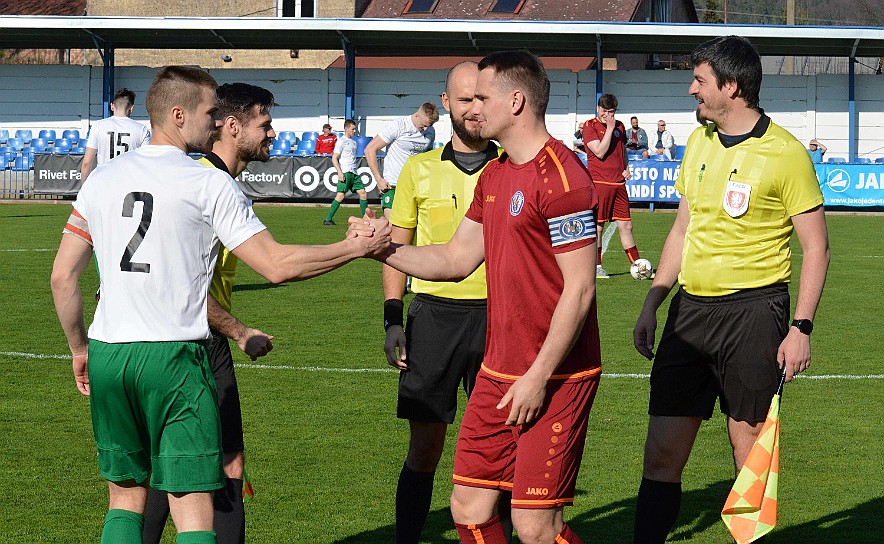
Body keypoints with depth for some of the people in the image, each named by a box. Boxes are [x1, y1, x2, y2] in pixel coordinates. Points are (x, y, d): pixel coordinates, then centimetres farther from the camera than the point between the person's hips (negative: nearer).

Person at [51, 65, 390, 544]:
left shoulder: (102, 179, 8)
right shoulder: (210, 184, -6)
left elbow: (62, 276, 10)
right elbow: (276, 265, -7)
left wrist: (79, 348, 22)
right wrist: (357, 248, 1)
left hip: (107, 355, 5)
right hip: (173, 357, -5)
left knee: (126, 496, 16)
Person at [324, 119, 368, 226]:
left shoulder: (353, 142, 19)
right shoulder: (341, 141, -6)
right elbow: (334, 159, -10)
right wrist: (340, 173, -18)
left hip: (354, 173, 8)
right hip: (345, 173, -8)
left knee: (363, 193, 4)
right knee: (341, 195, -12)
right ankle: (328, 219, -9)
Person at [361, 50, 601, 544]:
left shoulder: (561, 175, -15)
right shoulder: (494, 175, 15)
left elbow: (579, 288, -18)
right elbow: (456, 258, 21)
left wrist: (538, 376, -18)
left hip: (553, 380, -9)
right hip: (497, 371, 9)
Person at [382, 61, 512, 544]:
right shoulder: (419, 169, 7)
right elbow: (397, 248, 12)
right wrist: (392, 319, 3)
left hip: (497, 316, 0)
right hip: (434, 314, 0)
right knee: (425, 446, 2)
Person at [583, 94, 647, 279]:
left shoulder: (619, 126, 14)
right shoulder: (590, 126, -4)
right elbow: (600, 152, -15)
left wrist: (626, 168, 9)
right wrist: (609, 129, -15)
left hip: (618, 183, 5)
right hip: (599, 182, -5)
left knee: (626, 225, 7)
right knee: (597, 226, -1)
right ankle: (596, 266, 8)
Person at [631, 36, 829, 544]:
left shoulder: (785, 153, -7)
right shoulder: (699, 142, 12)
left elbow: (816, 246, -5)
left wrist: (801, 328, -12)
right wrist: (652, 304, 16)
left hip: (753, 308, -5)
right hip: (691, 310, 6)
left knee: (751, 454, 1)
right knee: (663, 453, 0)